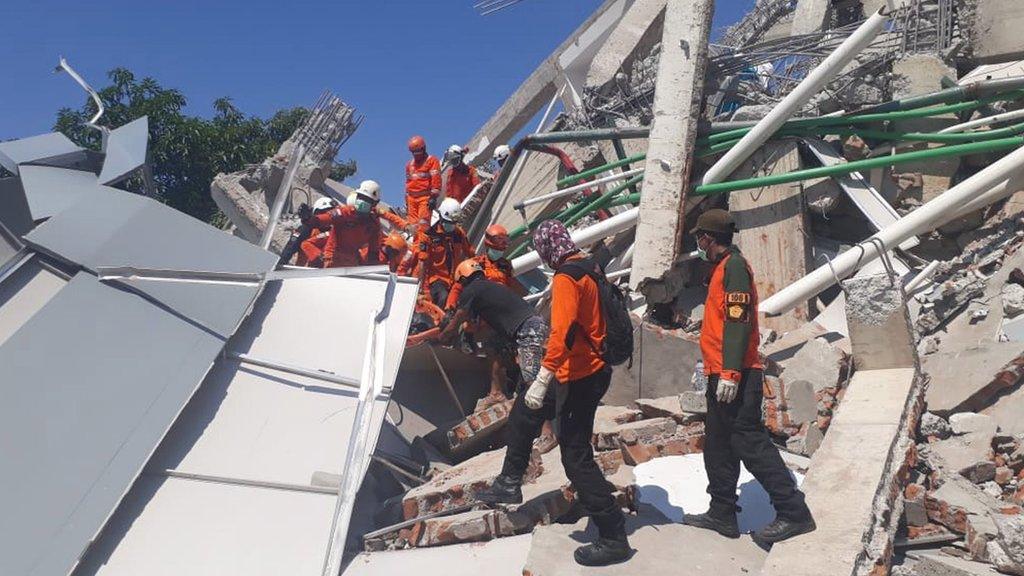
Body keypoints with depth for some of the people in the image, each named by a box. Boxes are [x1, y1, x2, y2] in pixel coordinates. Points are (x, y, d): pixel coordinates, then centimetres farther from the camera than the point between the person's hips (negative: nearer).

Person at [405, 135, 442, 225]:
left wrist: (434, 196, -15)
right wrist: (407, 201, 22)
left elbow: (436, 180, -8)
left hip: (425, 197, -6)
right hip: (411, 198, 6)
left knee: (423, 224, -16)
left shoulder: (432, 161, 0)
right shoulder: (409, 164, 21)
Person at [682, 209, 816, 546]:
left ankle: (793, 513, -4)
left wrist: (730, 372, -25)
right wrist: (709, 361, 28)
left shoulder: (734, 266, -12)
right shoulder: (722, 268, 18)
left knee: (749, 442, -9)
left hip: (736, 378, -10)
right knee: (718, 445, 13)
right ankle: (722, 513, 22)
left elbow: (738, 321, -21)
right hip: (722, 375, 10)